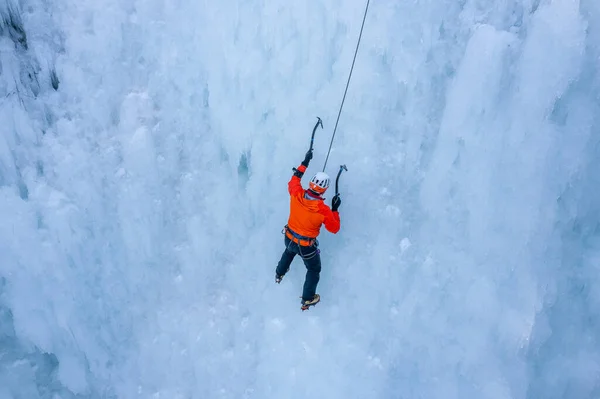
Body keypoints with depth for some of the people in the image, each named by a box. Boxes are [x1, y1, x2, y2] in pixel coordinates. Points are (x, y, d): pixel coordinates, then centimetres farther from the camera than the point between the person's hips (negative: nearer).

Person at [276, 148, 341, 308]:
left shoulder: (296, 195, -22)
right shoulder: (324, 210, -32)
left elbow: (293, 181, 2)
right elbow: (334, 228, -15)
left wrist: (305, 163, 7)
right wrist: (335, 209, -7)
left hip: (289, 239, 5)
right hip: (306, 247, -5)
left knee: (289, 252, 41)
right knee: (314, 270, 24)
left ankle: (279, 274, 66)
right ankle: (307, 299, 40)